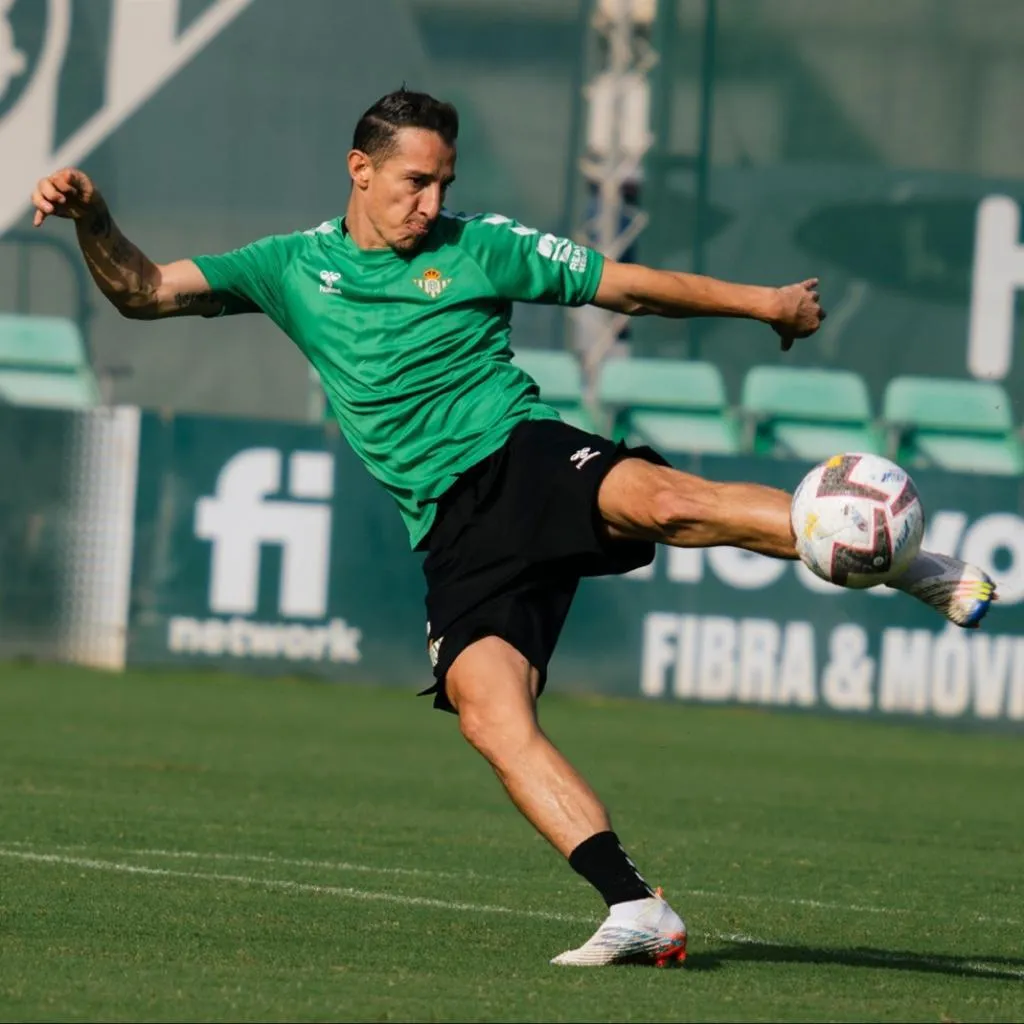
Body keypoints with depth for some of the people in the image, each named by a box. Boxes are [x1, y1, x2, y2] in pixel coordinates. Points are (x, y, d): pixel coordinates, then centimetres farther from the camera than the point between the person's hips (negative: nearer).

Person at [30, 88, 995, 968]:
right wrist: (92, 220, -6)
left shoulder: (480, 247, 12)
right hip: (454, 530, 2)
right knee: (488, 711, -23)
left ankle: (915, 566, -32)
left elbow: (630, 286, 16)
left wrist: (761, 301, 9)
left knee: (661, 498, -35)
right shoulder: (293, 269, 16)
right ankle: (636, 911, -26)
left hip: (527, 459, -1)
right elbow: (143, 291, 13)